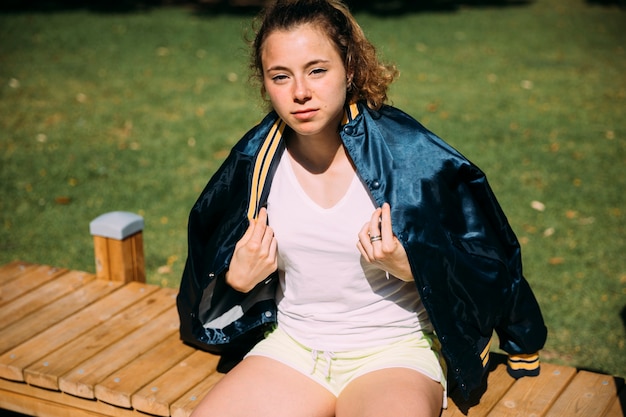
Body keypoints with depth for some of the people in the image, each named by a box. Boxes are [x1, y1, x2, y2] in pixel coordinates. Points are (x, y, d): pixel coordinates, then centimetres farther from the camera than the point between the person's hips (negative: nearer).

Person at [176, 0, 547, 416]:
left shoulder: (410, 154, -12)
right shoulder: (255, 162, -2)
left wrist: (411, 267, -20)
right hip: (290, 348, 4)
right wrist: (237, 279, -7)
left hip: (393, 352, -3)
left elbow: (489, 268, -4)